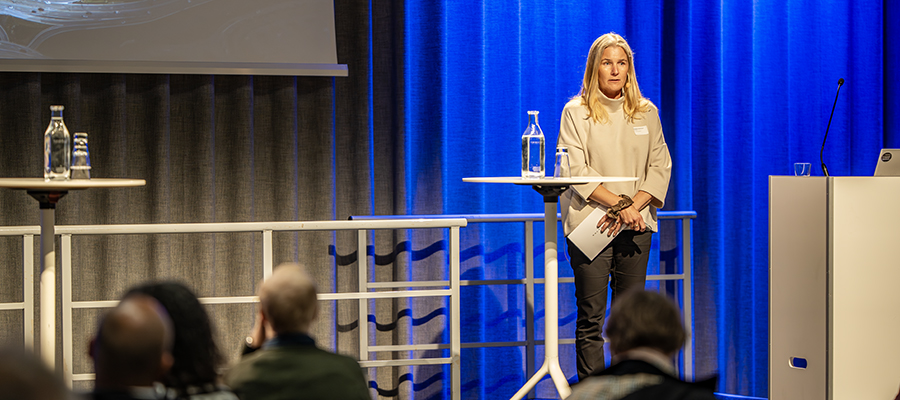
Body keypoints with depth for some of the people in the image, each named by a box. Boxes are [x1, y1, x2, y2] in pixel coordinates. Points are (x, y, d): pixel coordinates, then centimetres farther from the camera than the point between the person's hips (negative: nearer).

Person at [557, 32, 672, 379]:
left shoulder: (646, 112, 12)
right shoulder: (576, 112, 1)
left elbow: (661, 167, 7)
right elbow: (576, 171, -7)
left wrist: (634, 206, -9)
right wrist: (621, 204, -15)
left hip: (636, 224, 3)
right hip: (590, 223, -3)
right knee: (591, 318, -4)